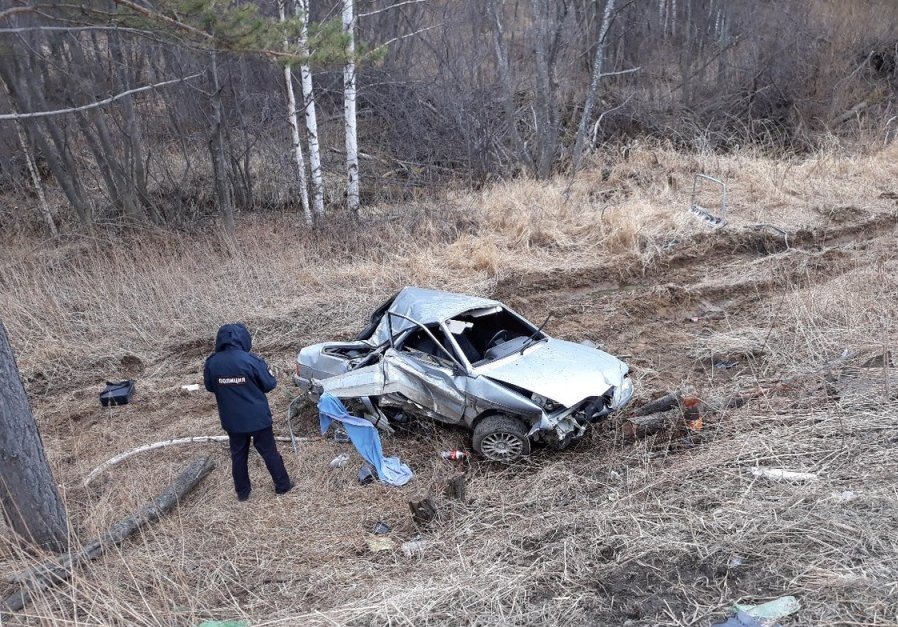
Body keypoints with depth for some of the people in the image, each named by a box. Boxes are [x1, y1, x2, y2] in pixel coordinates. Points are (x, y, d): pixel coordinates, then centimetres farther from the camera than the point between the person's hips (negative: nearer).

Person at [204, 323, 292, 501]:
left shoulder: (212, 362, -9)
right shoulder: (251, 360, -20)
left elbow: (210, 387, 7)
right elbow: (269, 384, -10)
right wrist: (265, 368, 9)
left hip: (232, 419, 3)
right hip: (257, 417, -3)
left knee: (238, 455, 19)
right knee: (269, 452, 13)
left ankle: (242, 492, 29)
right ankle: (283, 486, 25)